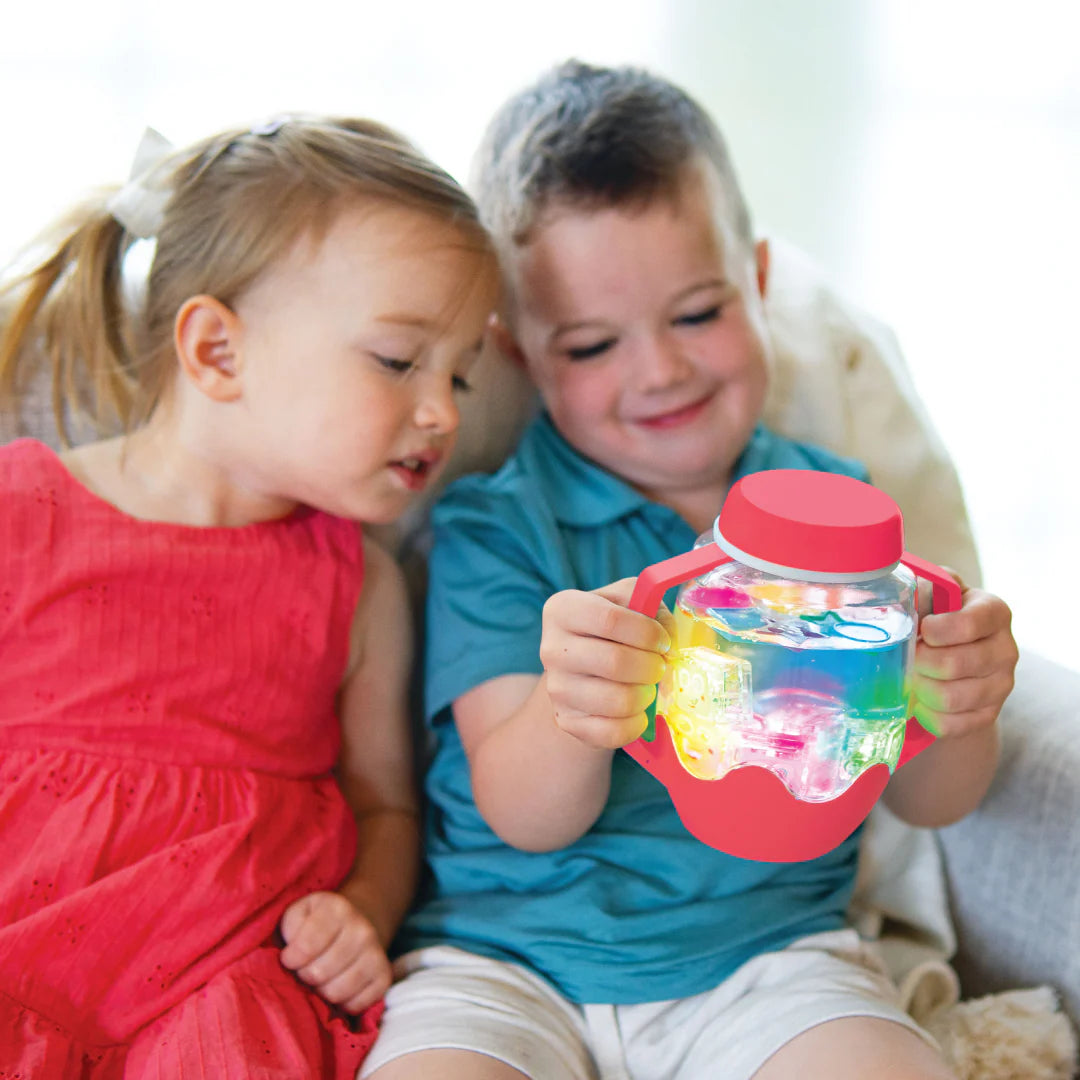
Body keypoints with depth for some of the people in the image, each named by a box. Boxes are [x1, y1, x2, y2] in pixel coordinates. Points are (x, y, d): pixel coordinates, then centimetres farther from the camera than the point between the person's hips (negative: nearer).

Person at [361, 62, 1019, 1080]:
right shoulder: (492, 532, -1)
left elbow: (923, 801, 6)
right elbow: (523, 818, -10)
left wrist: (956, 713, -18)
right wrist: (568, 719, -33)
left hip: (767, 949, 2)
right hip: (505, 954, -1)